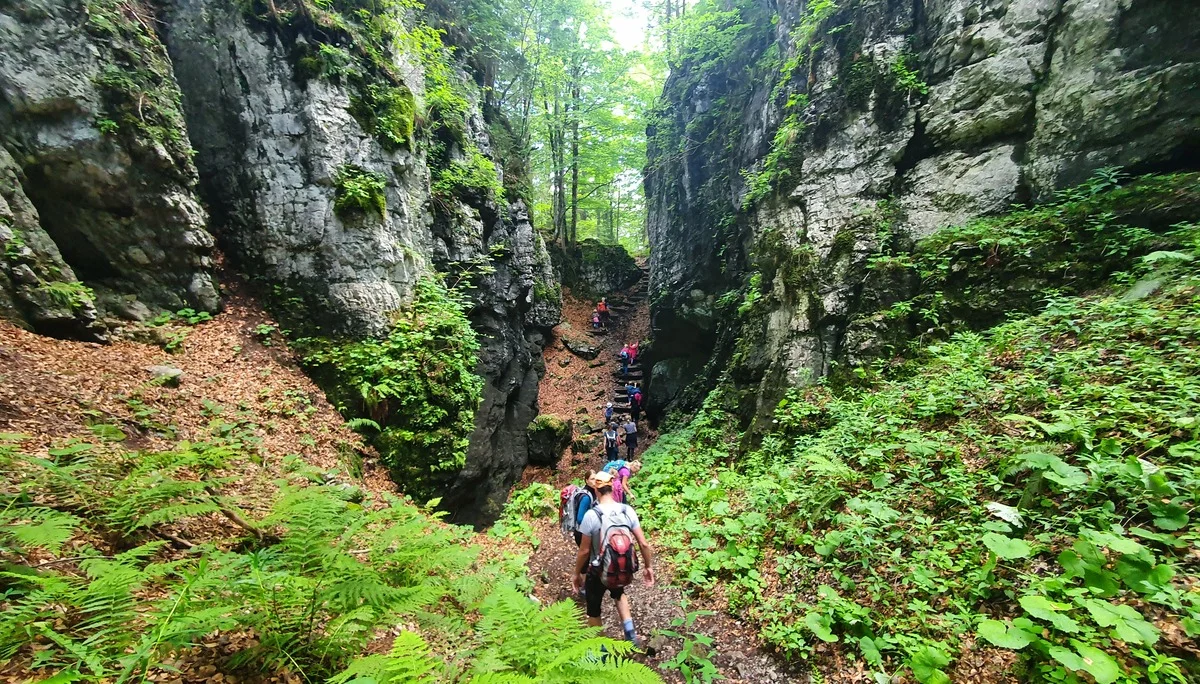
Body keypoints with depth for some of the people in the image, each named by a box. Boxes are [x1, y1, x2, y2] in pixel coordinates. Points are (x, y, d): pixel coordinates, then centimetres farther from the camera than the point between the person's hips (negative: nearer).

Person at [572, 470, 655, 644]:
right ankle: (630, 633, 27)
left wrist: (576, 573, 2)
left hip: (598, 572, -4)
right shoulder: (628, 511, -13)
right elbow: (643, 544, -9)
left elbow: (584, 551, -14)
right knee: (619, 593, 37)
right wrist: (649, 567, 7)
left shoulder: (591, 515, -22)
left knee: (593, 610, 23)